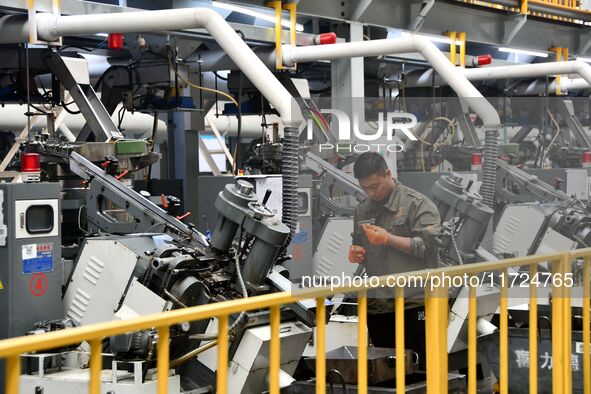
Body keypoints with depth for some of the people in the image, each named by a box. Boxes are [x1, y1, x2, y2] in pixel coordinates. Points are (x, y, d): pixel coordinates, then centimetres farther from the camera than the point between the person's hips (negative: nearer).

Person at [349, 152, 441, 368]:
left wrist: (388, 239, -17)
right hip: (376, 307, 6)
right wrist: (355, 254, 3)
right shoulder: (361, 210, 14)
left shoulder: (418, 203, -6)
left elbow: (430, 246, -14)